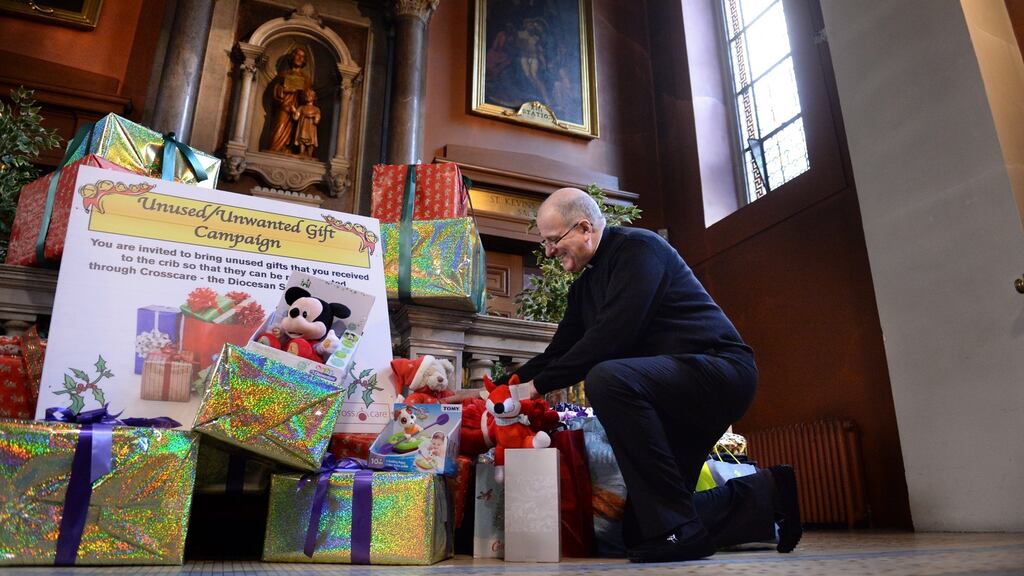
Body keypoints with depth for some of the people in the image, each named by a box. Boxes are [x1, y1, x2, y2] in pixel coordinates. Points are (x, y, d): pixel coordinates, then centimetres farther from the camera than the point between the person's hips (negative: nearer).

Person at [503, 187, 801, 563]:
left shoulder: (637, 247, -13)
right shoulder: (583, 287, 14)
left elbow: (611, 337, -25)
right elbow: (558, 351, 15)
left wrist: (538, 385, -18)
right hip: (668, 390, 9)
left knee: (606, 379, -36)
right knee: (640, 530, 7)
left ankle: (677, 530, -25)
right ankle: (763, 497, 17)